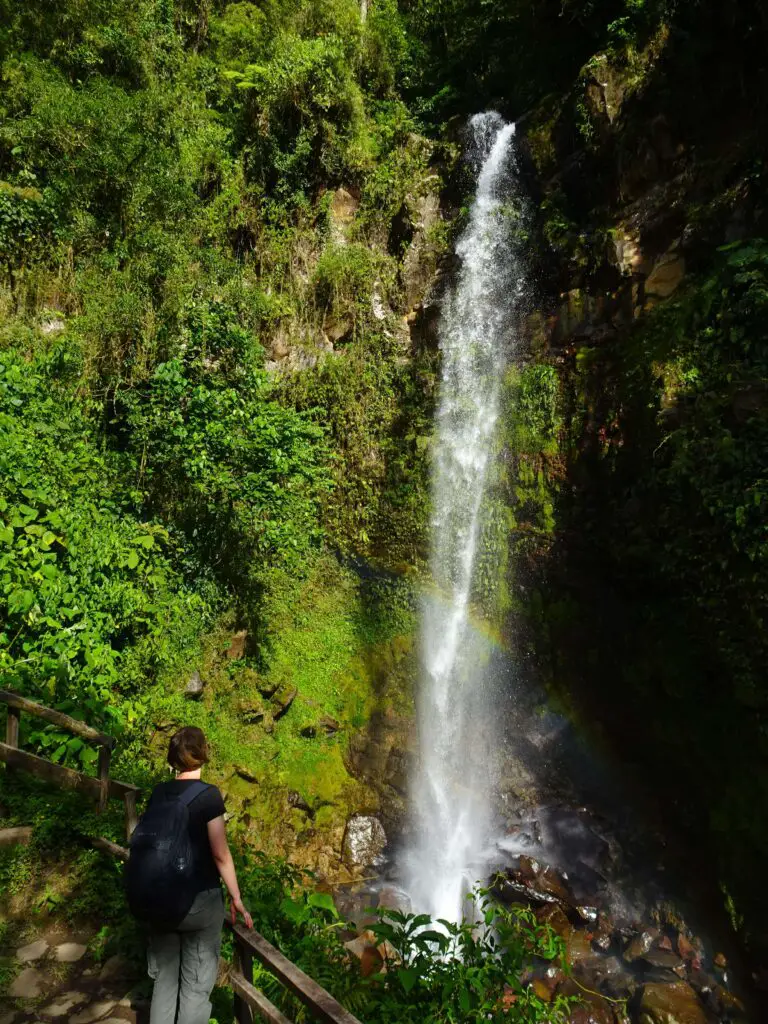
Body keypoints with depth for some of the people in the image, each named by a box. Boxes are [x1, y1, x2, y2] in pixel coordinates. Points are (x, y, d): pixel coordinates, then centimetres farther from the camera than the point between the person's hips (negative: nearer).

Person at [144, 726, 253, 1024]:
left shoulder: (158, 793, -2)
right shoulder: (208, 795, -17)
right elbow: (220, 854, -15)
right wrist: (236, 899, -4)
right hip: (200, 900, -4)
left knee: (164, 977, 20)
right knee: (196, 983, 11)